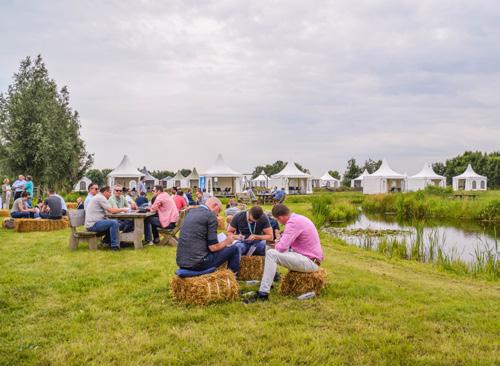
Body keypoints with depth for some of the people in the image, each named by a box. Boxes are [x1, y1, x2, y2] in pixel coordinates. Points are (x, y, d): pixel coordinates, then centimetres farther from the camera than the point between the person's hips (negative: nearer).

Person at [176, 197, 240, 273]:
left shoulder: (191, 211, 12)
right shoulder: (211, 216, -10)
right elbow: (213, 247, -13)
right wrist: (226, 241, 8)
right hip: (198, 264, -8)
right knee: (234, 249, 8)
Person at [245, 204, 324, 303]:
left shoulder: (293, 222, -20)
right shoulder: (299, 218, 10)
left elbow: (282, 247, -23)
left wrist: (276, 246, -1)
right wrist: (279, 245, 11)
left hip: (309, 261, -10)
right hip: (311, 258, 10)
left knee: (271, 254, -20)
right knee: (275, 251, 22)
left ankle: (263, 294, -19)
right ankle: (267, 282, 26)